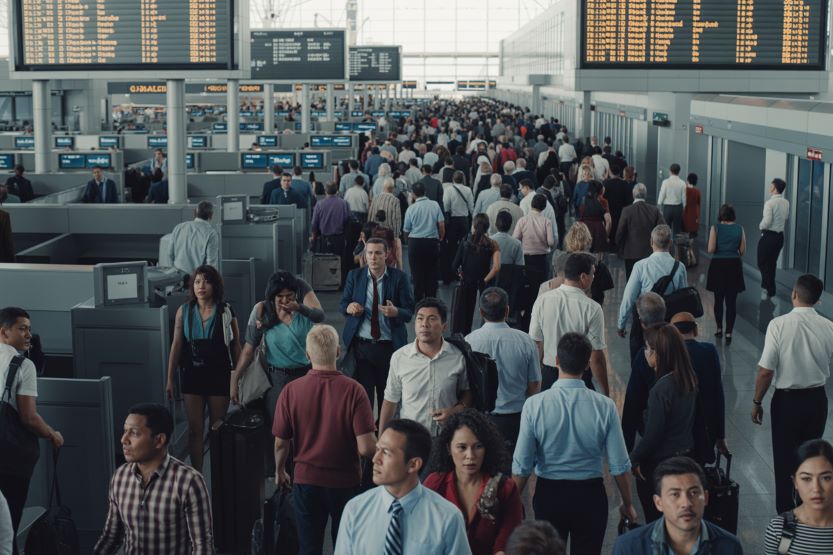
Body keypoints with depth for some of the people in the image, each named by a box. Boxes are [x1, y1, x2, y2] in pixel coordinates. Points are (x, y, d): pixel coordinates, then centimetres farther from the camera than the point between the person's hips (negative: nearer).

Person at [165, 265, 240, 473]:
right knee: (194, 430, 4)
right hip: (193, 375, 1)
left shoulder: (225, 312, -5)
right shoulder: (184, 312, 0)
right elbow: (176, 346, 3)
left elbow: (236, 346, 0)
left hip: (219, 375, -1)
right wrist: (170, 380, 2)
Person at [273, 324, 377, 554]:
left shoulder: (291, 391, -14)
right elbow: (366, 448, -21)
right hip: (345, 481, -1)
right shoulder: (353, 390, -19)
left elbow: (280, 443, -5)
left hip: (306, 480, 1)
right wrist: (377, 442, 2)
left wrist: (279, 472, 15)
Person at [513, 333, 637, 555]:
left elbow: (522, 465, -11)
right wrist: (627, 504, 9)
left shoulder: (534, 404, -15)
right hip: (591, 495, 0)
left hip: (548, 494, 0)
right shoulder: (605, 406, -13)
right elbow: (620, 466, -8)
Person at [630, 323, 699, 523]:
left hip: (658, 463, -8)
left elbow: (652, 435, -21)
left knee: (654, 518, 7)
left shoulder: (662, 388, -25)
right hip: (686, 455, 8)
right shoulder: (689, 380, -1)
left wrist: (634, 458, -6)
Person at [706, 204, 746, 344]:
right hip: (734, 265, 1)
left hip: (718, 265, 0)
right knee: (732, 301, 3)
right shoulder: (739, 228, -2)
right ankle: (729, 333, -2)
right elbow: (743, 250, -1)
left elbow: (711, 249, -13)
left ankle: (719, 329, 25)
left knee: (718, 299, 16)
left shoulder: (715, 228, -8)